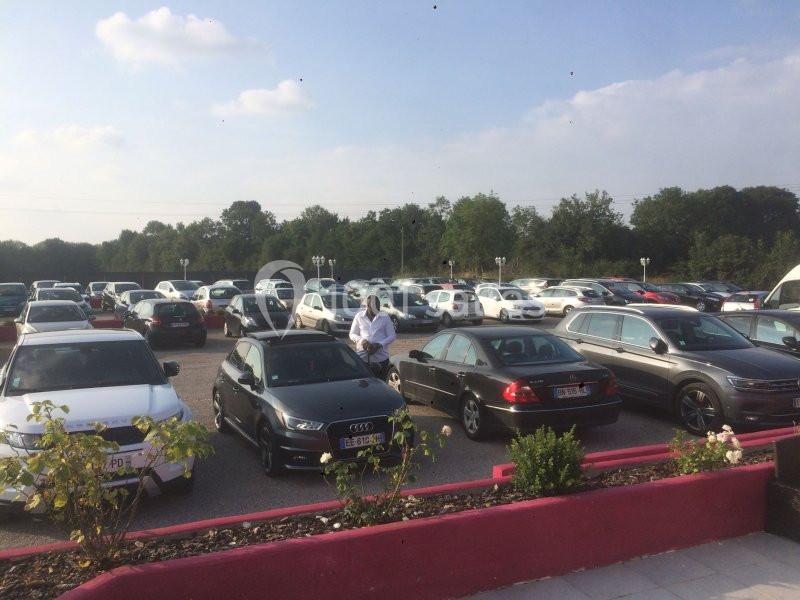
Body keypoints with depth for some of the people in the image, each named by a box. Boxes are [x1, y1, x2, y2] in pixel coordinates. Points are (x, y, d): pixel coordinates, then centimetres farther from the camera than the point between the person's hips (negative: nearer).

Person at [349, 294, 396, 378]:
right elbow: (352, 334, 9)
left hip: (381, 358, 0)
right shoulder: (359, 316, 5)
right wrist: (361, 340, -13)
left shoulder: (385, 317, 3)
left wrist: (379, 345, -13)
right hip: (362, 356, 0)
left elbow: (392, 336, 3)